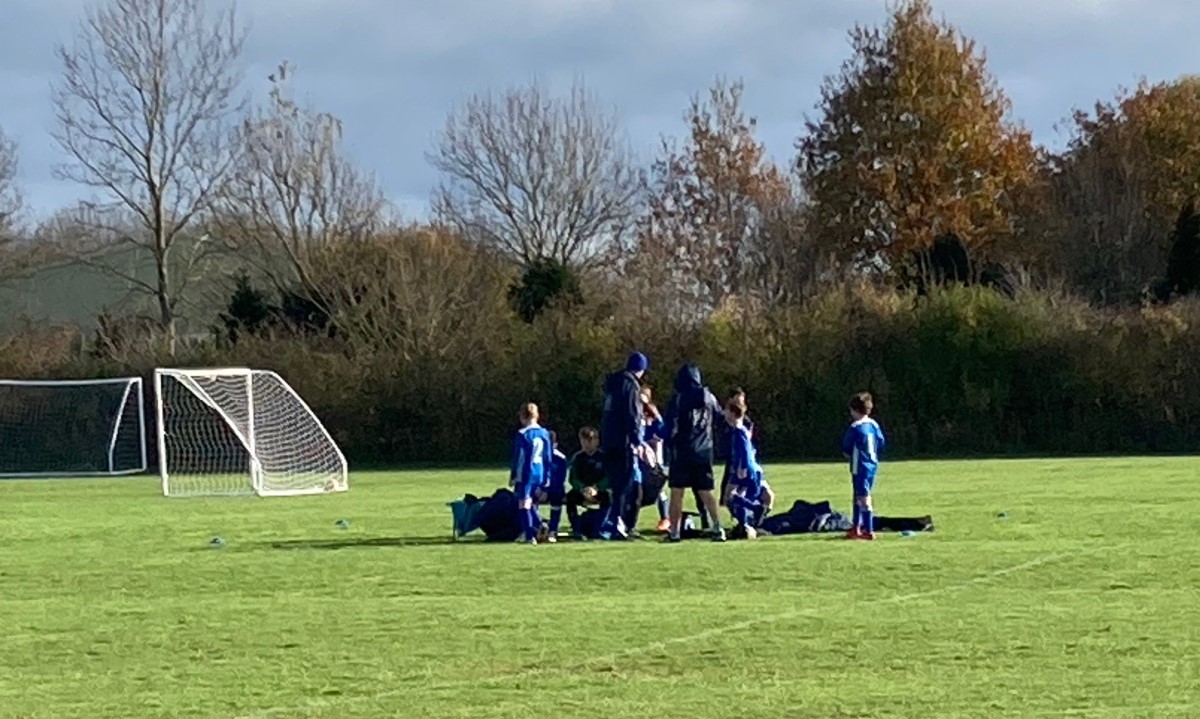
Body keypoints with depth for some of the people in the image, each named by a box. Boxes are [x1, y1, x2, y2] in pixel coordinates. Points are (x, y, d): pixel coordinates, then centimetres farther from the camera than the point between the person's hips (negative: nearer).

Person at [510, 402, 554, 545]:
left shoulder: (522, 434, -9)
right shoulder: (544, 434, 7)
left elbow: (517, 458, -7)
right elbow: (549, 458, 11)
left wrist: (514, 477, 0)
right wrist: (547, 478, 17)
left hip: (525, 475, -6)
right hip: (540, 475, 6)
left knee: (524, 505, -2)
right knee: (532, 505, 21)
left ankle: (529, 536, -7)